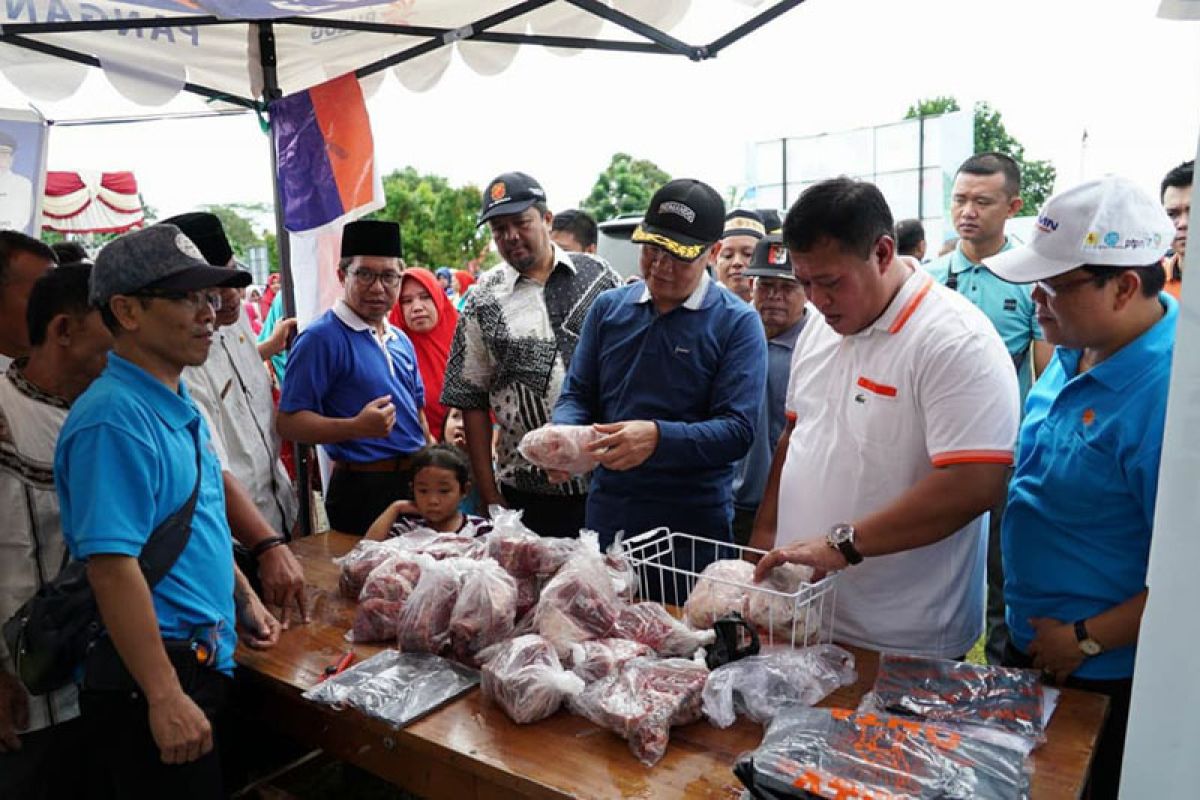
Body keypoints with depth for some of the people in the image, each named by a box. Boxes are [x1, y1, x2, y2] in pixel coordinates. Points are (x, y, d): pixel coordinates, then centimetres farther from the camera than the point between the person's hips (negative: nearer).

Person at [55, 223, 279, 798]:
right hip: (153, 672, -9)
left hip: (202, 659, 9)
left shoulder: (179, 406, 9)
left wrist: (243, 600, 19)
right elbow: (112, 568, -25)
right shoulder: (115, 418, -21)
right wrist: (165, 697, -25)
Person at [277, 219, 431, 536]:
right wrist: (357, 428, -29)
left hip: (417, 484, 7)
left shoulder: (400, 340, 12)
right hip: (362, 490, -7)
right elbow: (288, 422, -16)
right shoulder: (321, 338, -12)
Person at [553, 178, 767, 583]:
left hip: (695, 523, -3)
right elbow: (577, 394, 10)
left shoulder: (737, 323, -6)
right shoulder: (608, 307, 6)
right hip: (605, 515, 4)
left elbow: (737, 431, -13)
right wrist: (565, 433, -12)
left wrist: (658, 437, -29)